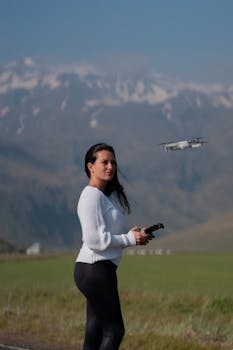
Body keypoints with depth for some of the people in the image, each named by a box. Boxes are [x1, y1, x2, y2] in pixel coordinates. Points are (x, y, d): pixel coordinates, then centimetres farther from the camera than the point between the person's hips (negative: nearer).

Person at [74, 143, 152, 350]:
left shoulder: (107, 196, 18)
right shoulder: (92, 195, -13)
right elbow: (94, 239, -19)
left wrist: (131, 234, 5)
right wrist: (130, 239, -14)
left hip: (102, 269, 10)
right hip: (95, 269, -10)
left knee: (95, 333, 9)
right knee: (114, 330, -9)